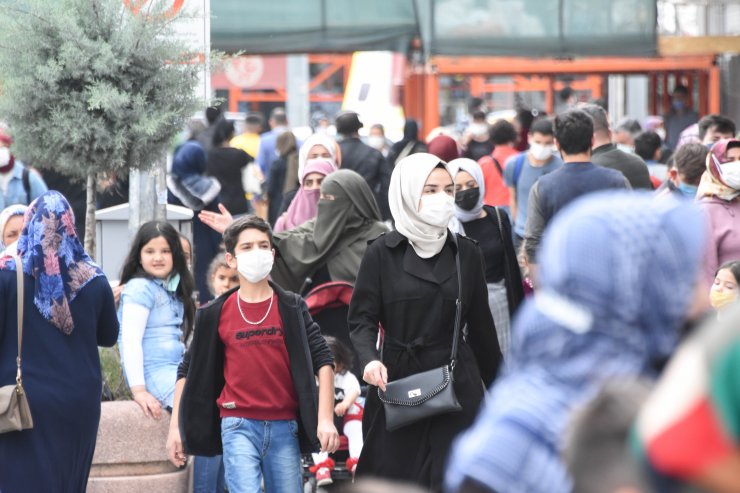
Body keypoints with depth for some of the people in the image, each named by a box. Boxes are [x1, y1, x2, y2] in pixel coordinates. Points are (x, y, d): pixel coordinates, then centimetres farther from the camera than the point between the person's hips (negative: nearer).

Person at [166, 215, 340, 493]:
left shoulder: (292, 308, 5)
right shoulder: (216, 314, 4)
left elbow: (322, 360, 1)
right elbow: (189, 369, 10)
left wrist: (325, 418, -9)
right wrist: (176, 426, 5)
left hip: (284, 427, 2)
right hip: (239, 427, -1)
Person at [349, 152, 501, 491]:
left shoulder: (466, 254, 7)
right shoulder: (383, 254, 0)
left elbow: (480, 326, 12)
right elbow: (362, 318, -2)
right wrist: (369, 359, -21)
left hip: (457, 389, 1)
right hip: (397, 386, -1)